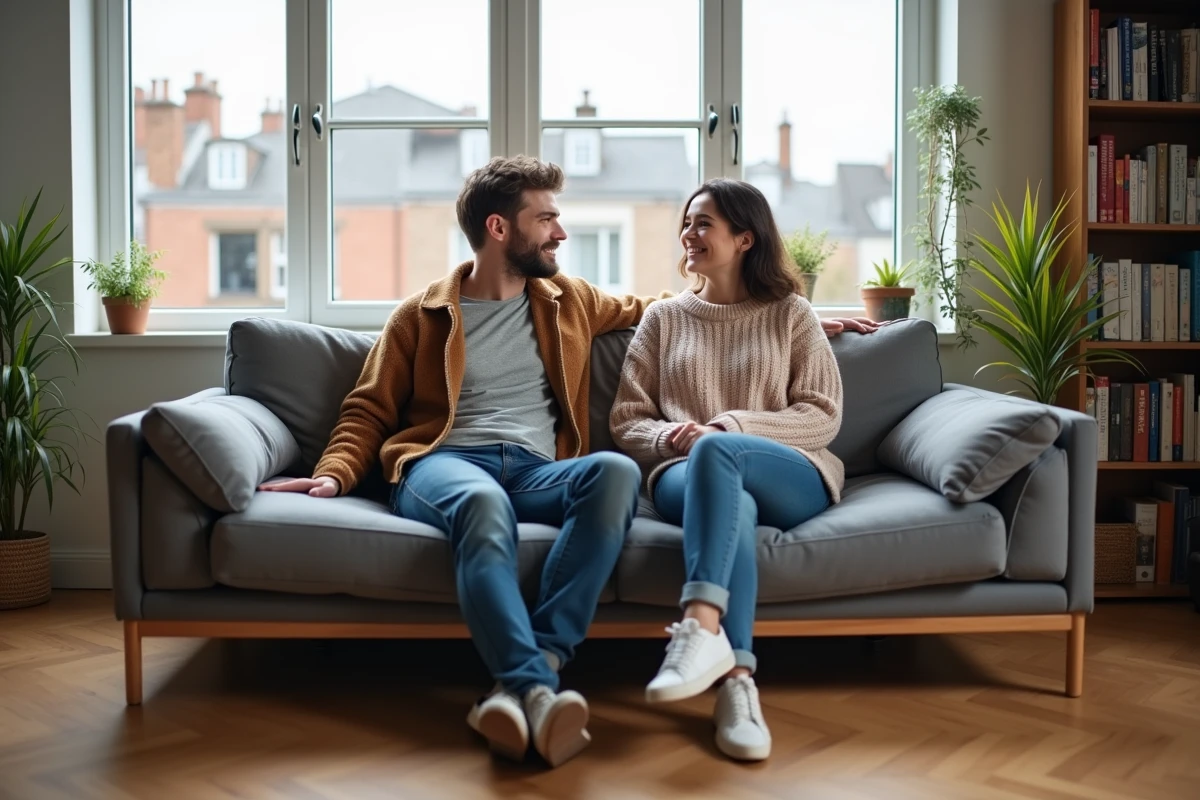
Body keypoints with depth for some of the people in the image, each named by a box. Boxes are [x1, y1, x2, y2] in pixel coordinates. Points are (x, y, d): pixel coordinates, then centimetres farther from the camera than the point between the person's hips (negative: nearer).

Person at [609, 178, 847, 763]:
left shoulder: (791, 313, 14)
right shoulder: (664, 318, 20)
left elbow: (823, 417, 3)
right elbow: (626, 422, 14)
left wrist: (731, 426, -12)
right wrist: (668, 436, -11)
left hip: (792, 480, -1)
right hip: (687, 474, 1)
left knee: (717, 451, -36)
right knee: (735, 507, -37)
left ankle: (700, 627, -49)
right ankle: (736, 680, -49)